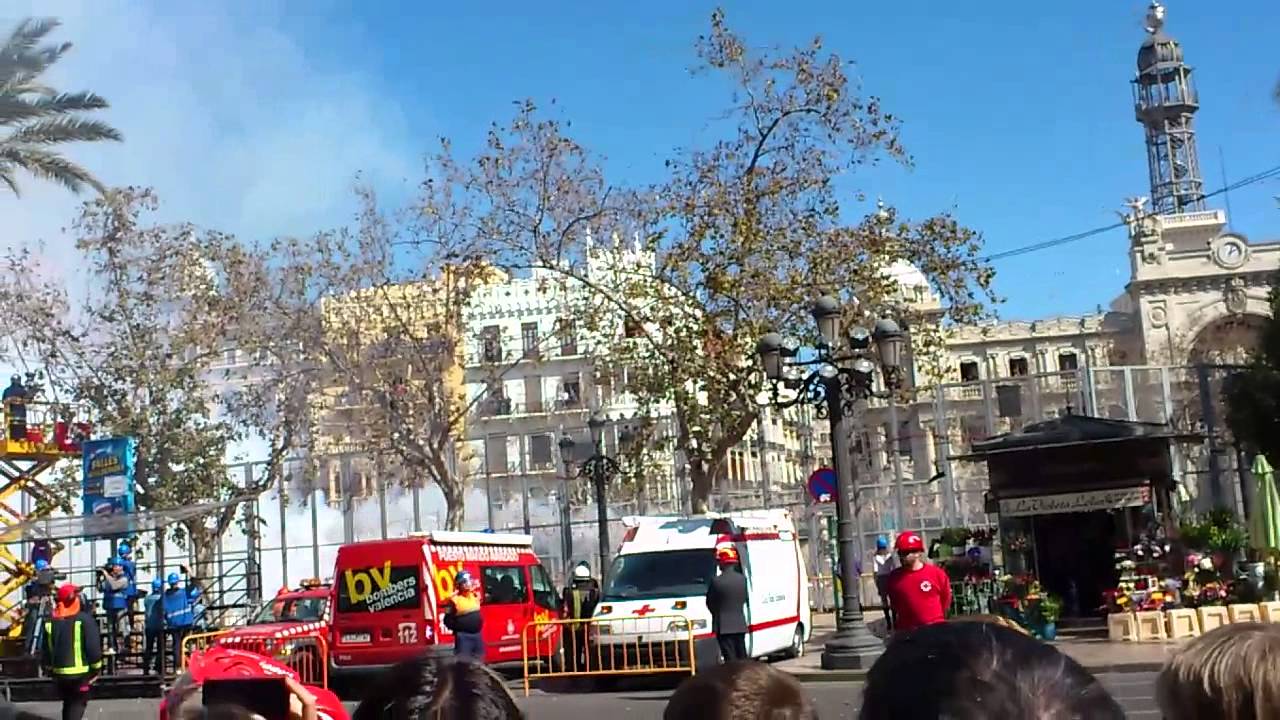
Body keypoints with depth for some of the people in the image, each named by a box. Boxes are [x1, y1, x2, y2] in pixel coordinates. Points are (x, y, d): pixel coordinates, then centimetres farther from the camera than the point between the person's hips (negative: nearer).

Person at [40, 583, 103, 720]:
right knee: (77, 704, 1)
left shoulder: (51, 621, 5)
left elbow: (46, 649, 10)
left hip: (59, 673, 5)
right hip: (80, 672, -5)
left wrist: (50, 670, 20)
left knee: (68, 704, 21)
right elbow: (93, 647, -15)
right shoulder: (85, 619, -12)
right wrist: (96, 669, -4)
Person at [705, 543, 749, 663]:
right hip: (740, 624, 5)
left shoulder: (716, 581, -15)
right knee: (742, 657, 14)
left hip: (724, 626, -5)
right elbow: (744, 599, 8)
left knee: (730, 658, -3)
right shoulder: (742, 579, 0)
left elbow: (710, 603, -3)